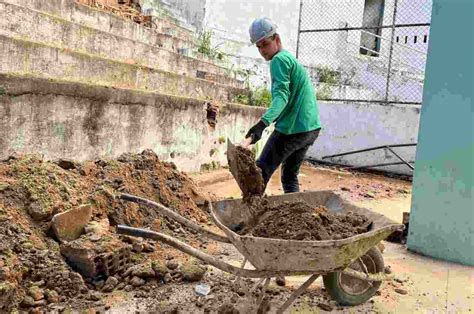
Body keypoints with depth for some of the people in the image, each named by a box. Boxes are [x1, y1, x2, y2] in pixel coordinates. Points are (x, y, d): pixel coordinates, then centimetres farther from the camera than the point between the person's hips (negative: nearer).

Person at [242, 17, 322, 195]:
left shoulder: (279, 59, -9)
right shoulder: (292, 58, 21)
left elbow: (281, 95, -25)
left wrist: (262, 124, -38)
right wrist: (270, 121, 29)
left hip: (292, 129, -10)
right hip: (312, 127, 10)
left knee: (260, 174, -3)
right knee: (290, 177, 18)